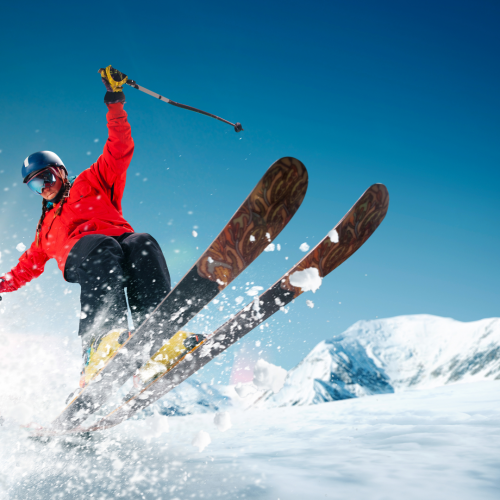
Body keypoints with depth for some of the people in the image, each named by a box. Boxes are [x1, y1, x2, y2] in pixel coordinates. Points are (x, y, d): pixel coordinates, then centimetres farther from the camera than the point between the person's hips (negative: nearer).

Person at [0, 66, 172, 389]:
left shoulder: (92, 181, 32)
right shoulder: (46, 226, 42)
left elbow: (120, 150, 20)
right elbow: (29, 265, 50)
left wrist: (115, 102, 11)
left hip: (122, 243, 0)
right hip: (79, 256, 0)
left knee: (143, 244, -38)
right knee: (104, 248, -38)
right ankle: (102, 340, -61)